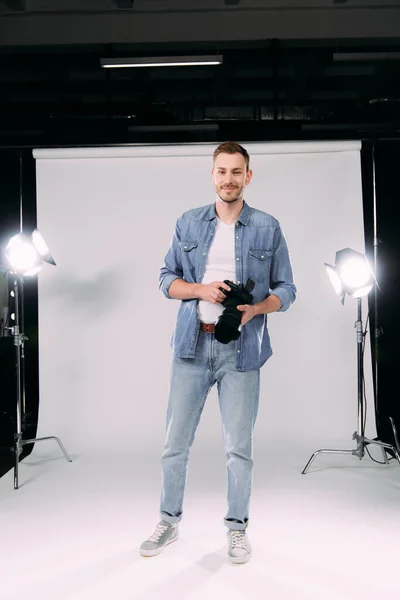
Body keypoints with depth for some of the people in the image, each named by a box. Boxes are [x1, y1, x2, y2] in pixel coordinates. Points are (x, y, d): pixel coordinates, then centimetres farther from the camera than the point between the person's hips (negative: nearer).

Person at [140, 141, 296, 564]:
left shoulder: (268, 228, 3)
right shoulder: (188, 223, 8)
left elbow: (285, 289, 5)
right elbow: (166, 279, 9)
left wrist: (255, 309, -15)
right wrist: (201, 289, -10)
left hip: (241, 350, -1)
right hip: (192, 345, 2)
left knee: (239, 446, 7)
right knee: (175, 442, 8)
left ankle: (237, 528, 27)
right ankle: (169, 521, 29)